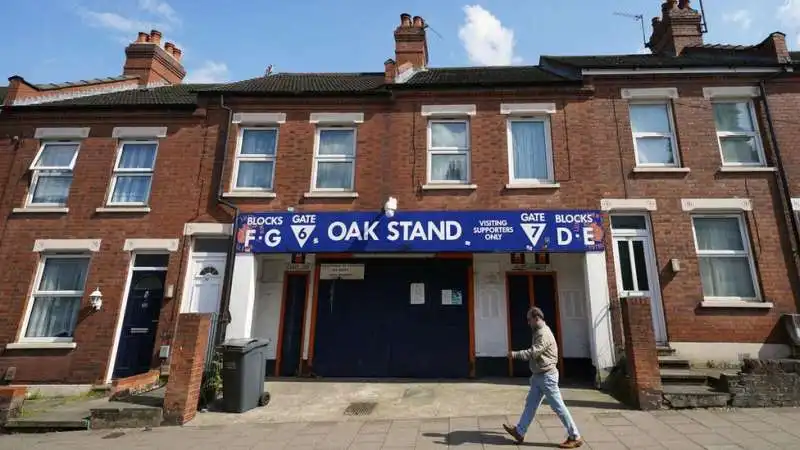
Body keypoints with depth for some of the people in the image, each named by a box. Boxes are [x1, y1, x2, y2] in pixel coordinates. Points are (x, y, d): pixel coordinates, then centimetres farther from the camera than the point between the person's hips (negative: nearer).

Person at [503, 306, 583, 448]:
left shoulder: (544, 333, -20)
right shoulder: (539, 332, 12)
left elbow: (533, 353, -27)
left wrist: (514, 354, -19)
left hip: (547, 376, -10)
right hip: (538, 376, 10)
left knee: (558, 407, 1)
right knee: (530, 404, 12)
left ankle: (575, 437, 15)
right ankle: (519, 432, 19)